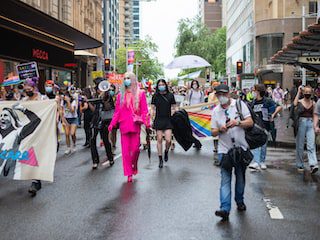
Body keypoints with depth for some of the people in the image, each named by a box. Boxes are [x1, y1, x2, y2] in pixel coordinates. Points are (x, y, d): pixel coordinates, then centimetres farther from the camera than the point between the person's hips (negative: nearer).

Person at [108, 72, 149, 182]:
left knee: (135, 149, -4)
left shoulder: (140, 94, 5)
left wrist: (147, 124, -11)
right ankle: (129, 174, 7)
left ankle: (134, 166, 25)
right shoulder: (120, 95, 11)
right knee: (126, 151, 0)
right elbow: (117, 112, 10)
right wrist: (111, 127, 3)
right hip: (124, 125, 2)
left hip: (136, 125, -2)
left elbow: (144, 111, 2)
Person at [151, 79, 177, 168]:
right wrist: (151, 120, -1)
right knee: (159, 140, 3)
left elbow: (173, 108, 9)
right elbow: (152, 109, 7)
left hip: (168, 120, 0)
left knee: (168, 140, -10)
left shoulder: (170, 95, 4)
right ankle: (160, 159, 14)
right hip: (158, 120, 1)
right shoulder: (155, 96, 4)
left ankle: (166, 151, 24)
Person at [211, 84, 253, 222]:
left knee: (240, 177, 13)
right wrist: (220, 129, -15)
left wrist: (237, 122, -22)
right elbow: (213, 132, 7)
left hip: (241, 147, 0)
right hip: (224, 149, 0)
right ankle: (225, 209, -15)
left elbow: (250, 122, -5)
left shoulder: (239, 105, 0)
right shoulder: (216, 111, 7)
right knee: (225, 179, -9)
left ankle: (240, 201, 34)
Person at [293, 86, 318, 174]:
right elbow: (295, 104, -24)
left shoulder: (313, 103, 9)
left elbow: (314, 115, 13)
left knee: (311, 146, -10)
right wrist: (298, 92, -17)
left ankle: (313, 165, -20)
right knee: (300, 146, 6)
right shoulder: (299, 102, 0)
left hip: (310, 124, 2)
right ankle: (300, 165, 16)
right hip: (301, 123, -1)